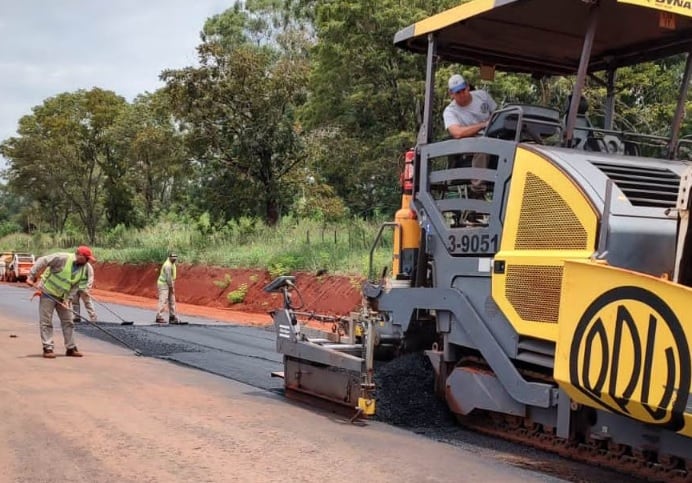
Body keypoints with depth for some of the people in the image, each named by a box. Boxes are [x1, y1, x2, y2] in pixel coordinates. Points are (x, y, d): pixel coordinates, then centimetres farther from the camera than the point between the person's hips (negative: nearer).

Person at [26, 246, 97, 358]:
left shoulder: (83, 268, -2)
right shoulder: (63, 258, -23)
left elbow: (75, 286, 2)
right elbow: (42, 261, -22)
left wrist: (67, 299, -10)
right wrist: (31, 276, -24)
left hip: (63, 297, 7)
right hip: (48, 293, -7)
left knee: (68, 322, 7)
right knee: (46, 322, -4)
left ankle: (71, 348, 13)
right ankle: (48, 348, 1)